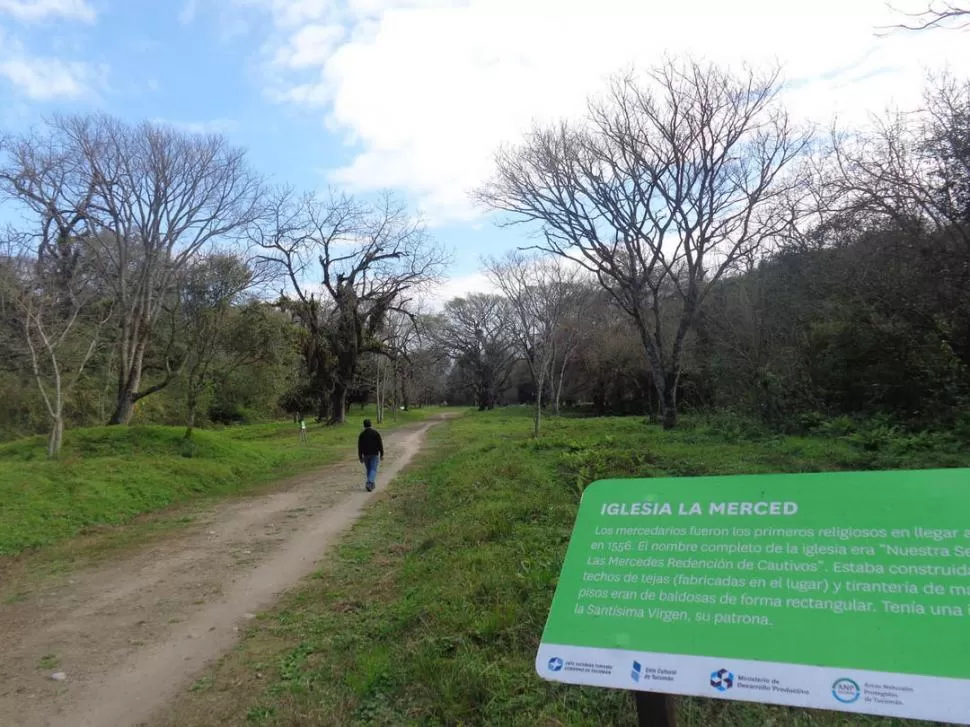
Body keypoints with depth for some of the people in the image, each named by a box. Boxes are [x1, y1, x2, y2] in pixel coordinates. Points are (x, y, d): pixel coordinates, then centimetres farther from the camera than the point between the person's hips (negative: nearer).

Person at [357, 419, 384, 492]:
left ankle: (372, 484, 22)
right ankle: (369, 483, -22)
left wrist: (360, 457, 7)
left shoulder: (362, 434, -1)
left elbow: (359, 447, 1)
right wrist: (381, 454, 1)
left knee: (369, 470, 16)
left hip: (366, 455, 3)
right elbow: (380, 444, -6)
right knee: (373, 470, -3)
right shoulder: (376, 433, -6)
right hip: (374, 454, -2)